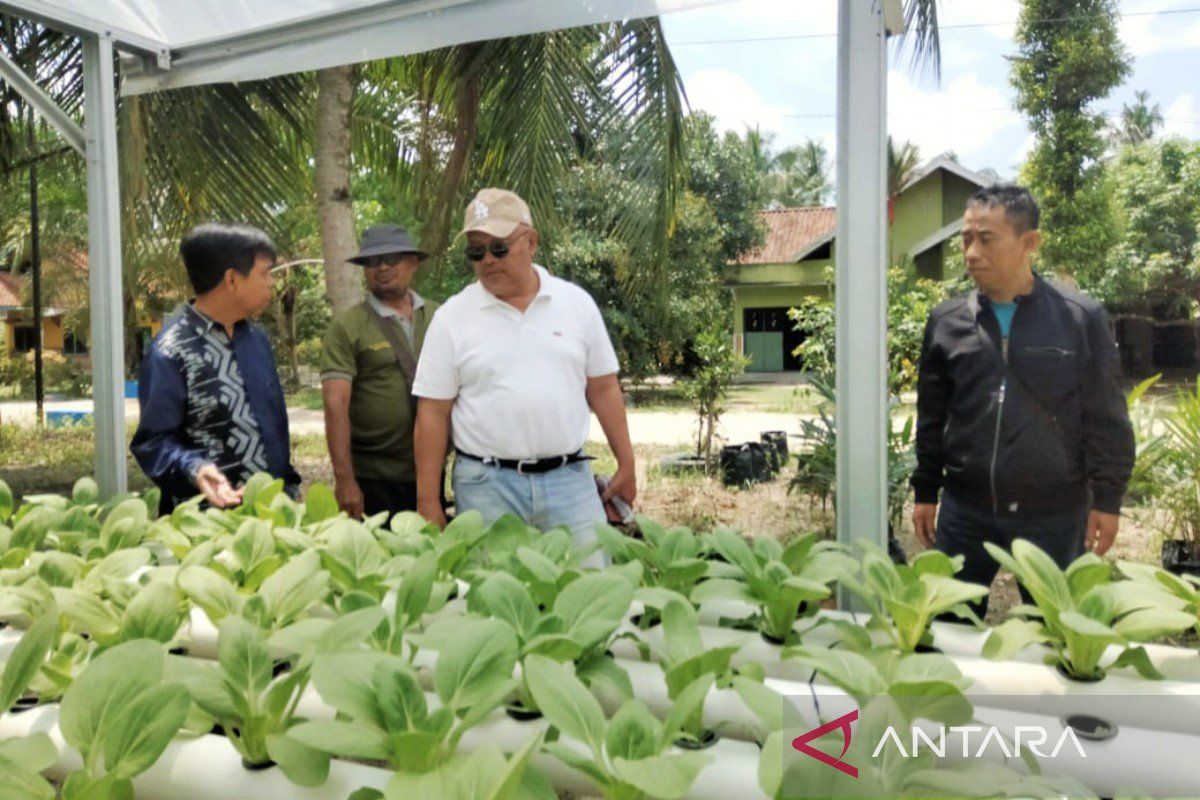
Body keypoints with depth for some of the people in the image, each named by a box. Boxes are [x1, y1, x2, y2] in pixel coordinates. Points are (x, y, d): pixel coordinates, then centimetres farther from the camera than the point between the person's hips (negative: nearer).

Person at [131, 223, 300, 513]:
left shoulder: (257, 338, 8)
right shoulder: (170, 352, -15)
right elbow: (153, 441, -14)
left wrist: (289, 486, 13)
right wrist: (195, 469, -31)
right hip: (210, 516, -6)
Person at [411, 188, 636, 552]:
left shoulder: (577, 303, 5)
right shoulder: (452, 317, 1)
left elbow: (603, 388, 10)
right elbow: (433, 413, 1)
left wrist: (626, 464, 8)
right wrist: (428, 502, -2)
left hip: (569, 480, 1)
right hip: (485, 485, -1)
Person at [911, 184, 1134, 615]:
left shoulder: (1082, 318, -4)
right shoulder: (946, 321, 3)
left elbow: (1106, 420, -1)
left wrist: (1107, 499, -2)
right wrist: (925, 492, 8)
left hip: (1054, 515, -2)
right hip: (964, 512, 2)